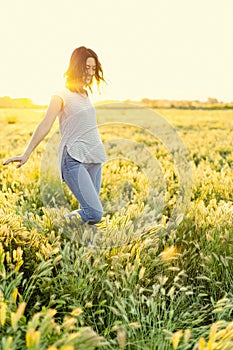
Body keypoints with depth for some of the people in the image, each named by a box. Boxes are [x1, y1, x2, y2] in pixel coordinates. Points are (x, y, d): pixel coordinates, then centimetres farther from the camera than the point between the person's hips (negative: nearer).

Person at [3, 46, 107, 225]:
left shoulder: (86, 94, 17)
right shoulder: (61, 96, -4)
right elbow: (45, 125, -12)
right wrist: (26, 154, -18)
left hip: (94, 159, 8)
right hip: (74, 160, -7)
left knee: (89, 212, 5)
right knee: (94, 213, -15)